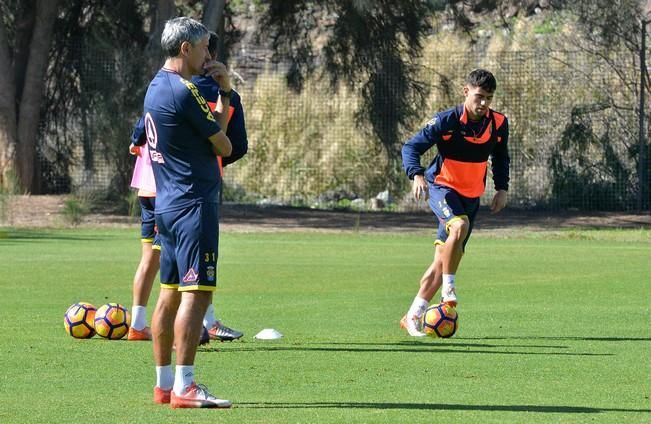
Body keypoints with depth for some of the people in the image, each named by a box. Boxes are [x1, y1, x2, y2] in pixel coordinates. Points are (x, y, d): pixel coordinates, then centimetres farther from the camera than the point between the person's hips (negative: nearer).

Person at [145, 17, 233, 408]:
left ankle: (164, 383, 15)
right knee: (196, 292, -11)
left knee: (170, 294, 12)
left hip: (168, 205, 10)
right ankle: (184, 387, -15)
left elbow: (207, 126, 23)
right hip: (194, 204, -10)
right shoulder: (183, 92, -15)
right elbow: (224, 146, -7)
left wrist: (225, 91, 10)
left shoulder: (157, 87, 15)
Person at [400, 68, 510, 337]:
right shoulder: (446, 121, -18)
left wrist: (502, 188, 4)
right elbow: (411, 147, -18)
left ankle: (412, 317, 10)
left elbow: (500, 158, 16)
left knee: (443, 259, 3)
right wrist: (417, 175, -35)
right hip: (441, 187, -5)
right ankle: (448, 288, -20)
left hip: (472, 195, 5)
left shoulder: (498, 124, -3)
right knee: (459, 225, -36)